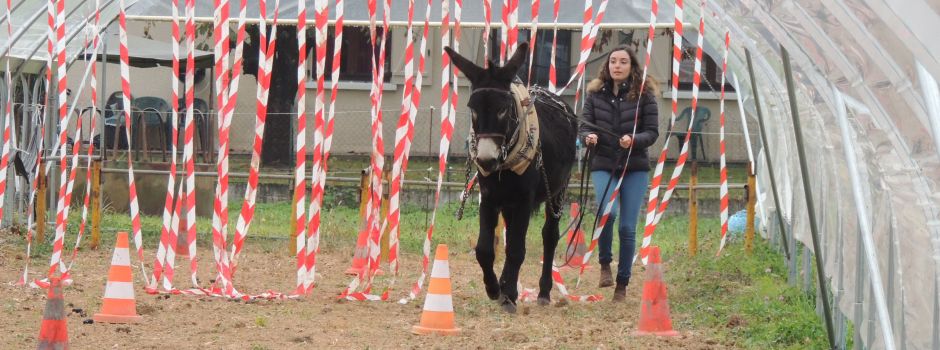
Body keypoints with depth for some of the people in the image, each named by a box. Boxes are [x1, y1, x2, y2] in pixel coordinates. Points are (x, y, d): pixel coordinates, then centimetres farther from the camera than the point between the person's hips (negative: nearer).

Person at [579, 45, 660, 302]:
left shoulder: (644, 95, 0)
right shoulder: (595, 94, 5)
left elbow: (652, 132, -1)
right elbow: (584, 127, 5)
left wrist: (634, 140, -21)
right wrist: (588, 137, -18)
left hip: (635, 168, 0)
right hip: (603, 165, 0)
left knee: (628, 226, 0)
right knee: (607, 212, -25)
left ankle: (622, 284, 14)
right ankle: (605, 263, 0)